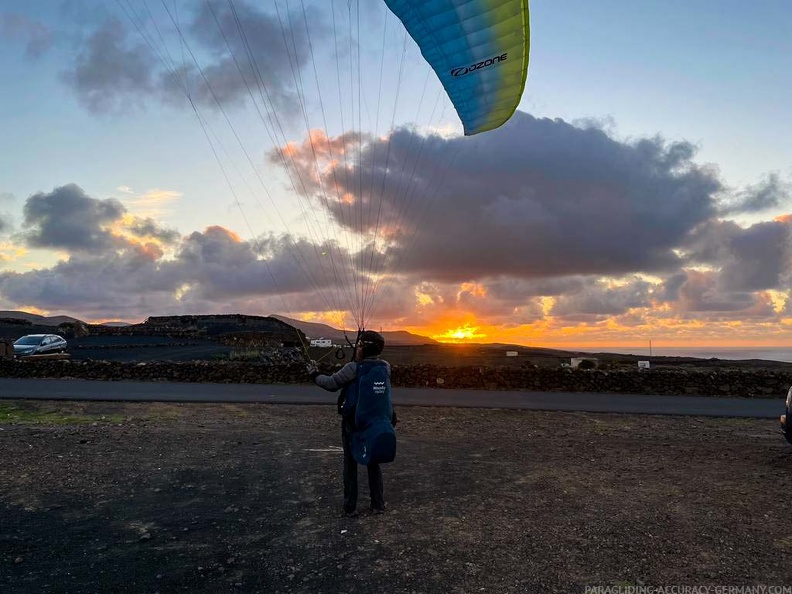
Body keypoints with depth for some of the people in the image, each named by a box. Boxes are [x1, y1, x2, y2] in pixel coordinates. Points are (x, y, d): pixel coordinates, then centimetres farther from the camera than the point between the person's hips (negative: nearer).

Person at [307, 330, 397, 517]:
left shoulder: (353, 368, -18)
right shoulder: (386, 367, -3)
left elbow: (331, 384, -12)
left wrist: (314, 375, 4)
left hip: (353, 424, -4)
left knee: (351, 466, 11)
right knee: (374, 464, 18)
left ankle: (350, 508, 15)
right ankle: (378, 505, 21)